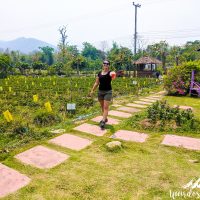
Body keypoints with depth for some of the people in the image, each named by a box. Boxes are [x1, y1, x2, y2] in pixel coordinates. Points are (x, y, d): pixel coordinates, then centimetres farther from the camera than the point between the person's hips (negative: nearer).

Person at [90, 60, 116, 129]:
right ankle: (105, 118, 31)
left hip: (108, 91, -5)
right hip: (100, 91, 5)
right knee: (102, 106, 14)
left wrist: (113, 76, -55)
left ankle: (103, 121, -8)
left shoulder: (110, 73, -7)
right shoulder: (99, 73, 5)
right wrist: (92, 90, 7)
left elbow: (112, 77, -32)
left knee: (106, 107, -8)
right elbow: (96, 83, 10)